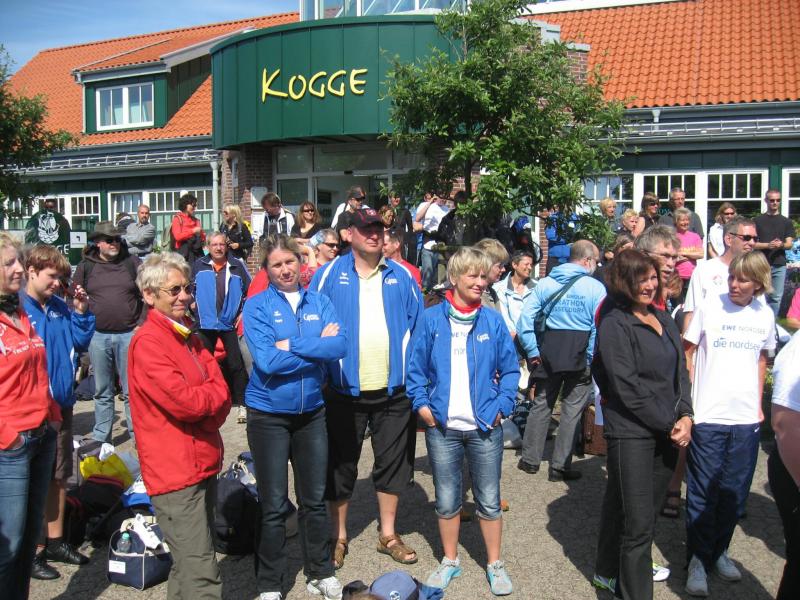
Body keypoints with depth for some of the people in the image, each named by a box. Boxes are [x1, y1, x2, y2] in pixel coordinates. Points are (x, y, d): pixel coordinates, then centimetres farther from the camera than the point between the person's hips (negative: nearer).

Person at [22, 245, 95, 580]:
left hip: (61, 404, 7)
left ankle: (55, 541, 31)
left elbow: (80, 344, 10)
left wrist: (82, 313, -3)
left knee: (59, 476, 16)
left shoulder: (59, 307, 4)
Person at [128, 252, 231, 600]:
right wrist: (212, 397, -4)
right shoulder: (147, 342, -14)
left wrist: (200, 403, -13)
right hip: (175, 470, -9)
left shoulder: (189, 337, 14)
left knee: (188, 565, 20)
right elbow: (184, 401, -22)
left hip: (203, 464, 9)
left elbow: (220, 391, 6)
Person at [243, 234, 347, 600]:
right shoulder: (257, 306, -8)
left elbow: (340, 346, -14)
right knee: (273, 506, 7)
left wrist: (292, 345, -20)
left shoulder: (319, 302, 1)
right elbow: (266, 360, -21)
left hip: (311, 411, 3)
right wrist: (318, 348, -16)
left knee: (314, 500, 14)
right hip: (268, 414, -3)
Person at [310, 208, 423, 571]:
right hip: (344, 390, -2)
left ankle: (388, 534, 30)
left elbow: (418, 326, 6)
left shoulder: (401, 276, 5)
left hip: (395, 390, 2)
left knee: (393, 461, 13)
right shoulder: (330, 274, -1)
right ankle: (338, 537, 28)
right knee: (341, 465, 11)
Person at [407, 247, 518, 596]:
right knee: (446, 500, 12)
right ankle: (450, 561, 29)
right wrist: (421, 405, -7)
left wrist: (502, 406, -5)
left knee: (489, 501, 10)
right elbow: (416, 368, 2)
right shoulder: (432, 319, -2)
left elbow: (510, 369, 5)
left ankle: (495, 565, 25)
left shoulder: (493, 321, 1)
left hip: (485, 426, 0)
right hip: (442, 426, 0)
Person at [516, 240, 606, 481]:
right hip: (579, 354, -3)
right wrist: (591, 360, -5)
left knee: (541, 404, 16)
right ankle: (560, 466, 11)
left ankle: (530, 459, 22)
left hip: (549, 352, 3)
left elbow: (525, 319, -2)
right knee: (572, 411, 7)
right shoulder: (595, 287, -6)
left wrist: (532, 352, 2)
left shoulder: (545, 283, 4)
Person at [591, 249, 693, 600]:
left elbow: (680, 372, 11)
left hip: (666, 433, 7)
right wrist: (669, 424, -11)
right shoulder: (614, 325, -11)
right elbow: (627, 388, -15)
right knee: (638, 521, -5)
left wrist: (685, 416, -3)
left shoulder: (664, 320, 11)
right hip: (631, 433, -7)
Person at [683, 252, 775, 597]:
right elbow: (687, 354, -1)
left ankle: (718, 552, 28)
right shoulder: (709, 307, -5)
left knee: (734, 493, 11)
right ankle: (698, 559, 17)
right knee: (703, 492, 4)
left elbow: (762, 360, 17)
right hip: (707, 416, -3)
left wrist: (759, 405, 13)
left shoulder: (765, 315, 5)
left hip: (746, 419, 3)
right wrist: (687, 402, -6)